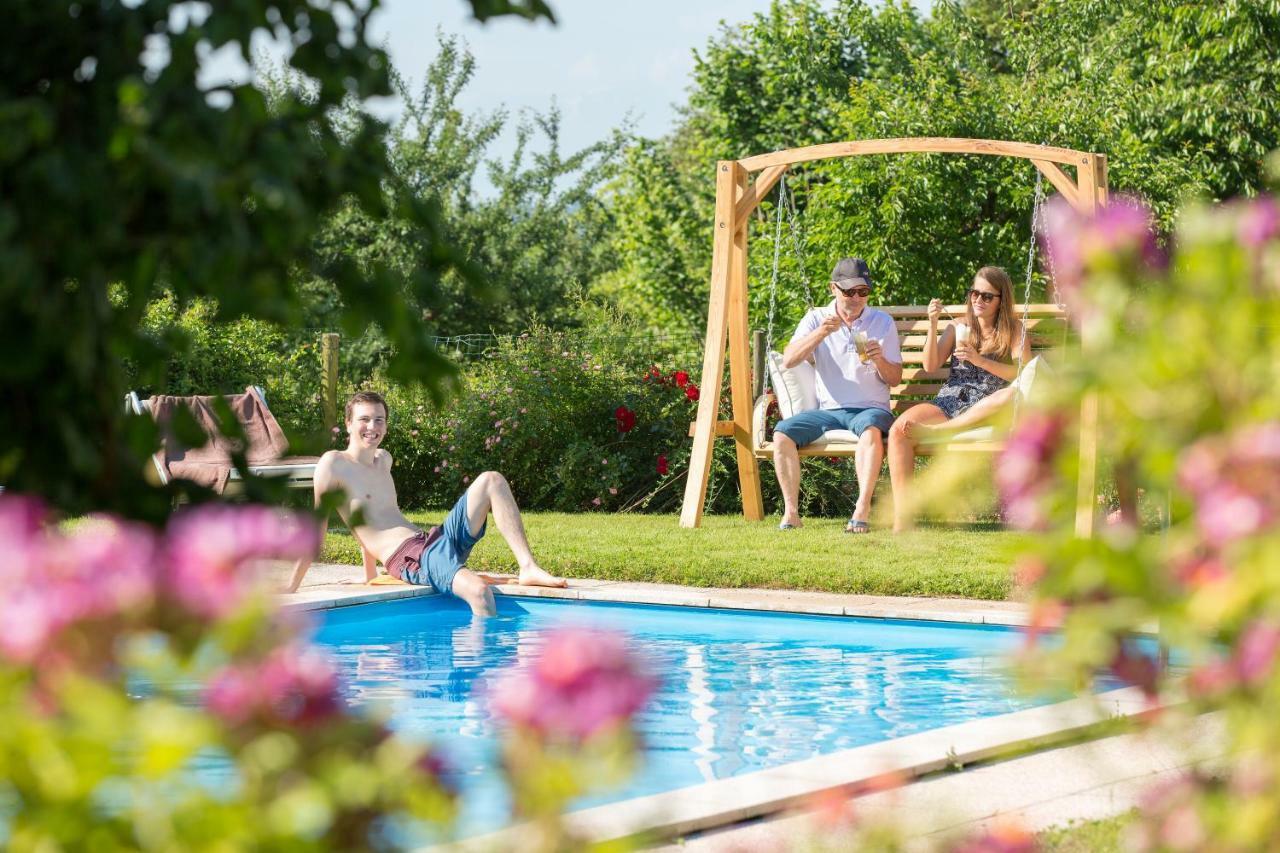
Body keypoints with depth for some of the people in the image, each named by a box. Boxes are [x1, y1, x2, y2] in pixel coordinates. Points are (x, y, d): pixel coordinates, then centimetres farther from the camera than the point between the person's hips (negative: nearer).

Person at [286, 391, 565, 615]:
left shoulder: (383, 460, 21)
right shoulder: (333, 464, -3)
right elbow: (317, 527, -3)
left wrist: (370, 576, 28)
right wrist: (291, 589, -2)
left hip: (438, 539, 9)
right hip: (409, 559, -9)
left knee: (491, 480, -4)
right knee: (479, 591, -35)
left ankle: (528, 567, -12)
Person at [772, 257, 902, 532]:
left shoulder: (883, 323, 7)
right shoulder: (816, 319, 8)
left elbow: (895, 380, 6)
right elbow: (788, 360, -7)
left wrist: (879, 360, -16)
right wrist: (821, 333, -20)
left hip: (870, 408, -2)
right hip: (828, 409, 2)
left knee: (871, 429, -38)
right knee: (783, 432, -24)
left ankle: (862, 509, -43)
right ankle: (791, 512, -22)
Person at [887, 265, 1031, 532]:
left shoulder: (1013, 331, 11)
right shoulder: (958, 329, 19)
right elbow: (930, 365, 9)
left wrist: (980, 360, -13)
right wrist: (933, 324, -2)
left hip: (984, 411, -2)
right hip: (947, 405, 2)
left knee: (1016, 394, -38)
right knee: (899, 430, -29)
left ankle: (935, 430, -35)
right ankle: (901, 518, -33)